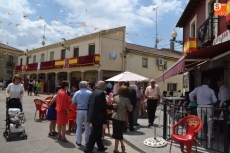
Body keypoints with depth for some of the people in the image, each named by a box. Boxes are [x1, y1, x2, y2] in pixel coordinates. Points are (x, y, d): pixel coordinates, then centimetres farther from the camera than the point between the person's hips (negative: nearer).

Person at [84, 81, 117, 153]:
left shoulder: (93, 93, 11)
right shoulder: (101, 93, -16)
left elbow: (90, 104, 13)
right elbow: (103, 105, -23)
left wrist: (89, 115, 19)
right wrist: (112, 106, -10)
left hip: (93, 116, 10)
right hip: (98, 117, -10)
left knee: (98, 132, 20)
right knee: (95, 133, 1)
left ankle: (101, 147, 33)